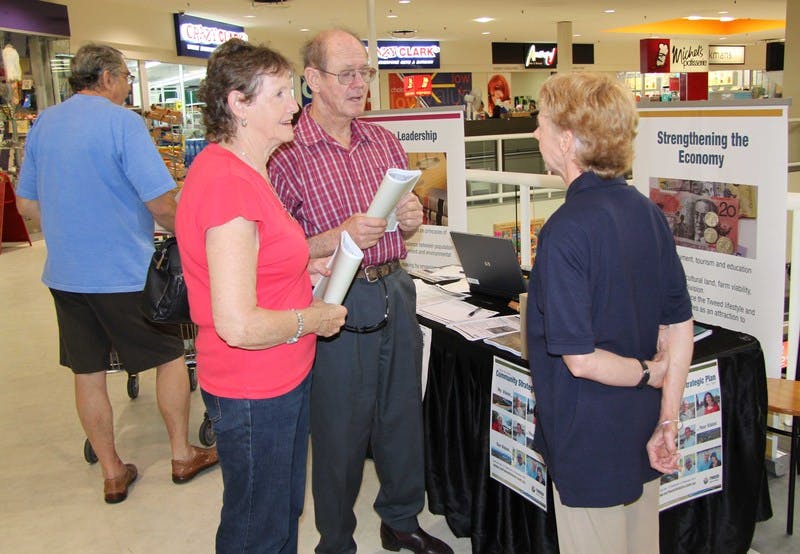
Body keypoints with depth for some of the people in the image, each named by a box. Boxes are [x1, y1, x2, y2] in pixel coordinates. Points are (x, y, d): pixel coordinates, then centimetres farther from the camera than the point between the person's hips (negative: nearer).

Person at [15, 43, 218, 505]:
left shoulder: (43, 124, 7)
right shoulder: (122, 121, -13)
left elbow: (27, 203, 14)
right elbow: (162, 205, -18)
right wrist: (181, 230, 1)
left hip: (64, 273, 6)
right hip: (124, 274, -6)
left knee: (88, 372, 12)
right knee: (171, 356, 12)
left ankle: (112, 473, 24)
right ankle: (183, 455, 22)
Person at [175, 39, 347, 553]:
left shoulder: (240, 169, 6)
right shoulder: (228, 183, -26)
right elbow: (238, 325, -30)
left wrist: (303, 269, 6)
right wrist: (312, 320, -14)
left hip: (285, 376, 10)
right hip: (253, 391, -10)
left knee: (286, 511, 26)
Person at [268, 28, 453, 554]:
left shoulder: (384, 141, 8)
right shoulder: (288, 154, -11)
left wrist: (412, 218, -4)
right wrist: (339, 238, -25)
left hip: (396, 291, 6)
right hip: (338, 301, -6)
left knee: (403, 412, 17)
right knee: (341, 427, 7)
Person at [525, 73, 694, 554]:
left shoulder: (567, 230, -23)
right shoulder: (648, 212, -1)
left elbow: (580, 359, -24)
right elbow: (680, 328, 2)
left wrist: (649, 374, -7)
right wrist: (667, 424, 5)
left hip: (590, 442, -7)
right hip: (640, 433, 7)